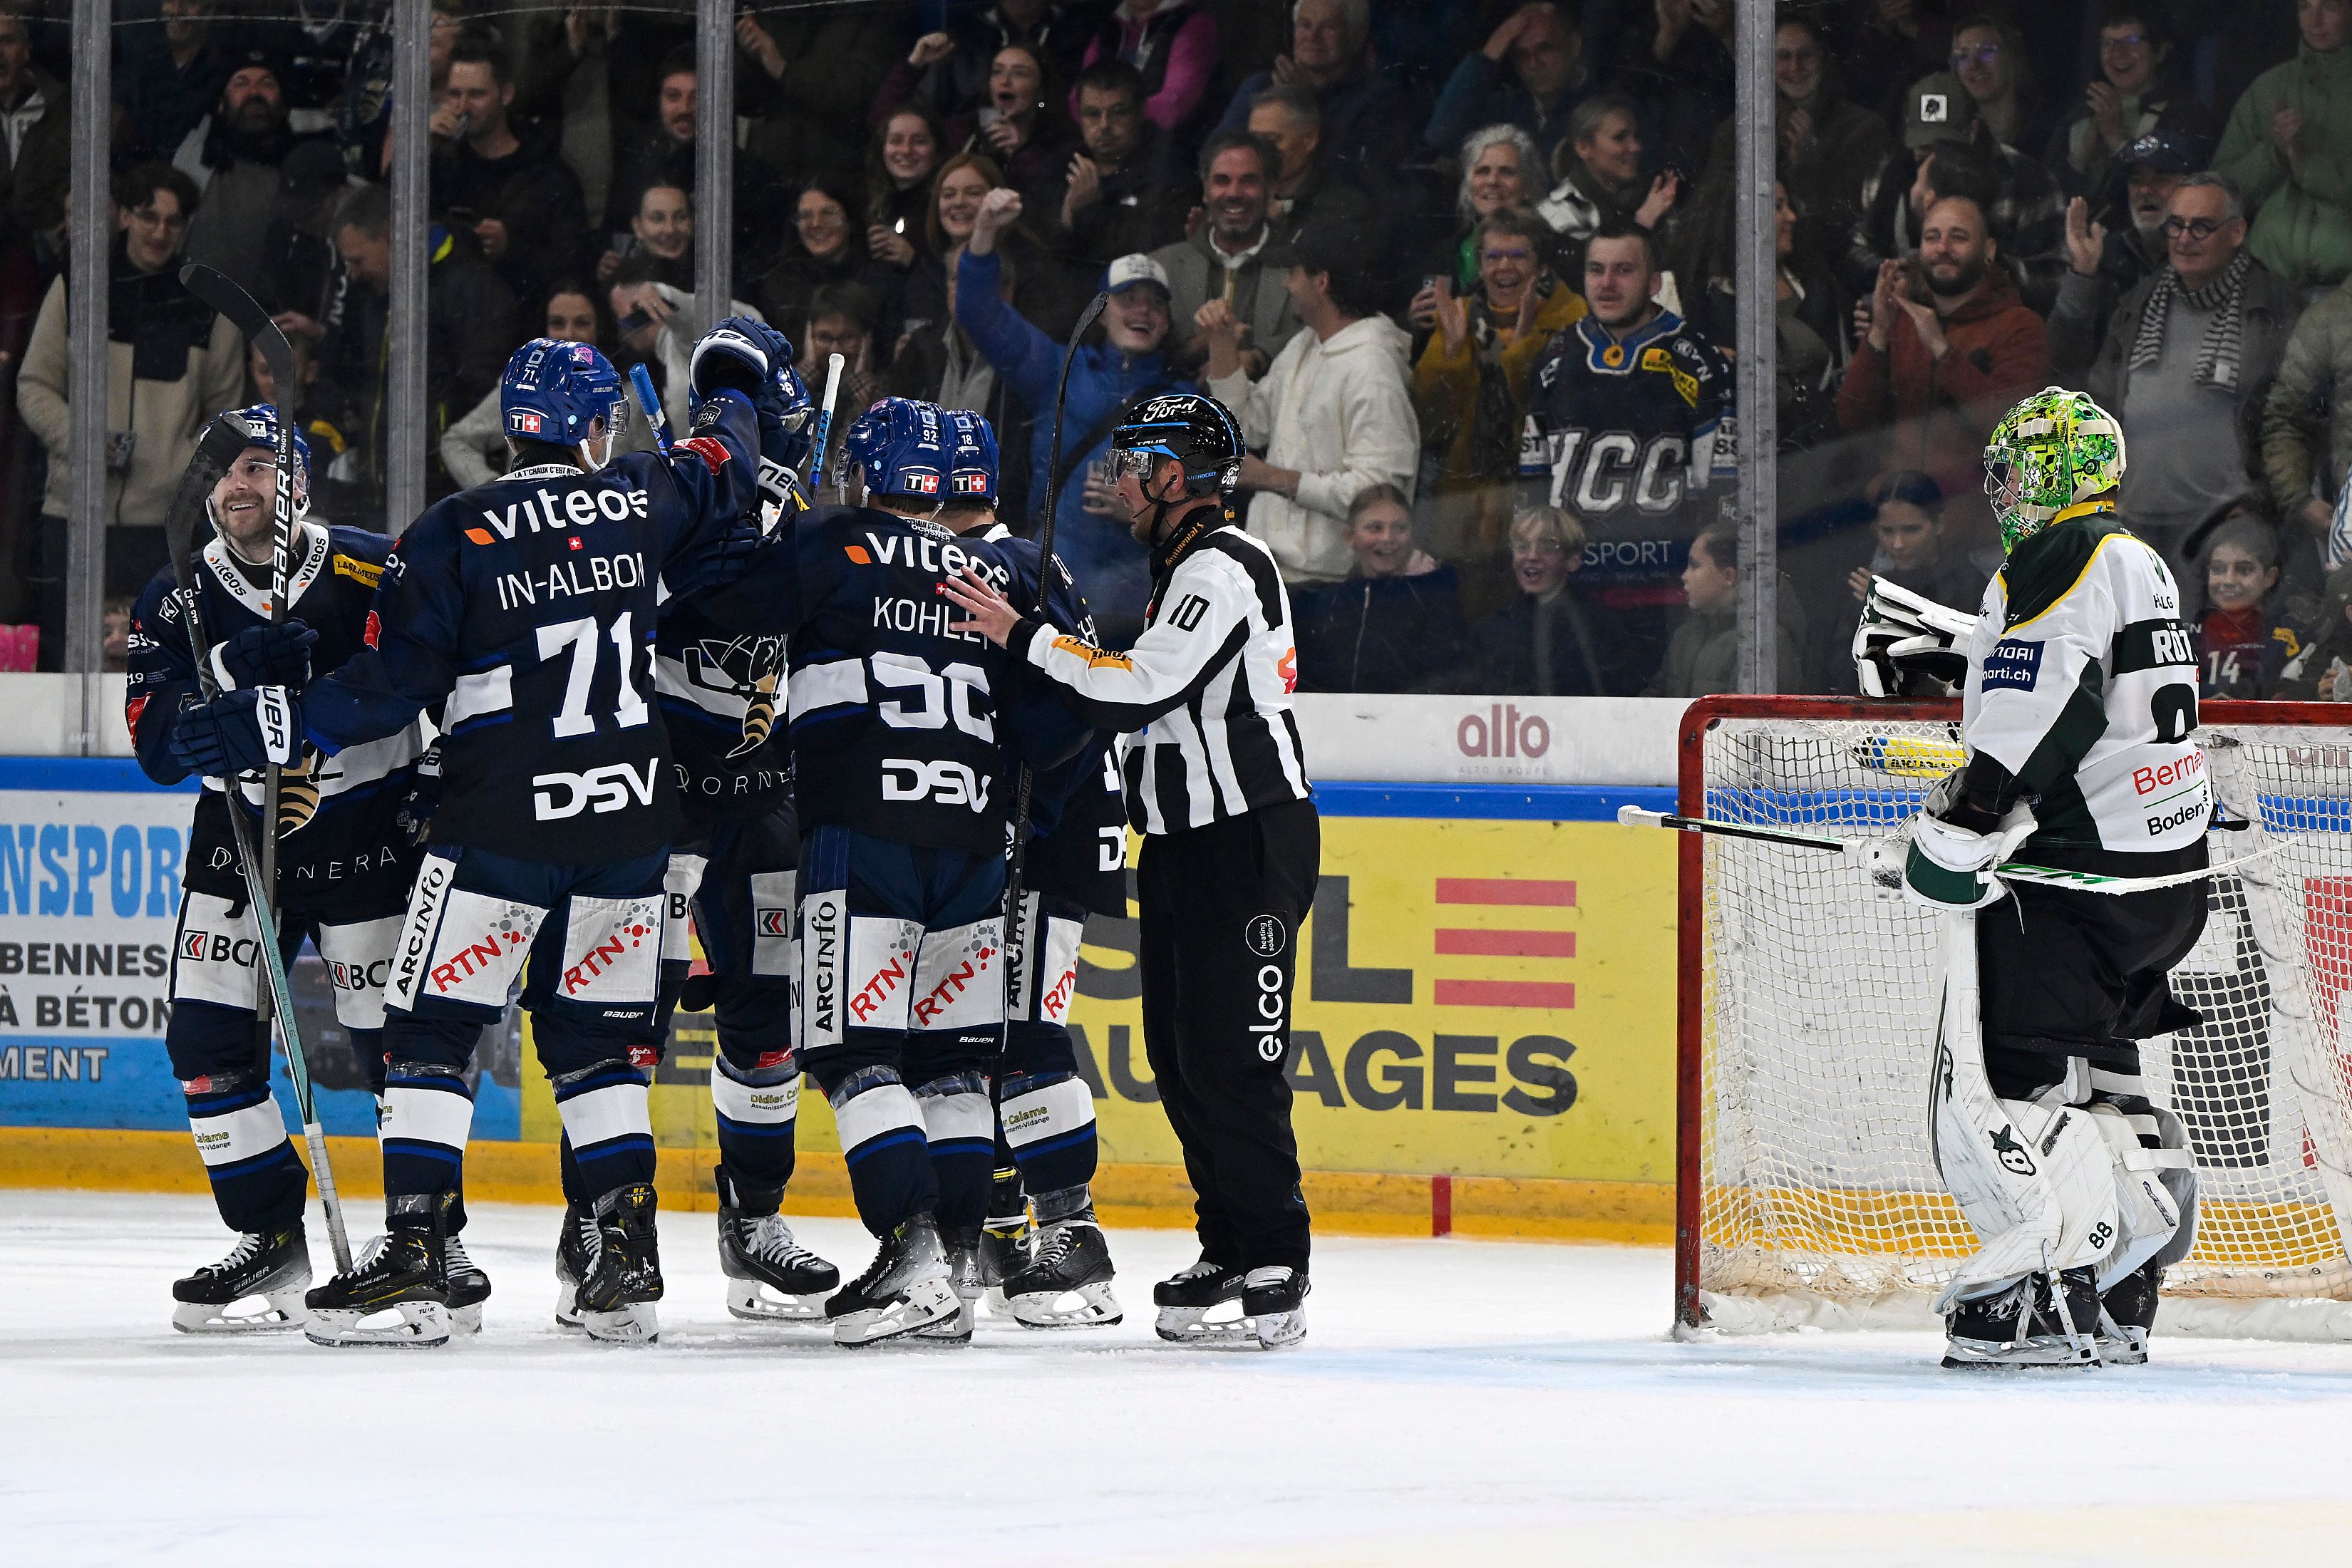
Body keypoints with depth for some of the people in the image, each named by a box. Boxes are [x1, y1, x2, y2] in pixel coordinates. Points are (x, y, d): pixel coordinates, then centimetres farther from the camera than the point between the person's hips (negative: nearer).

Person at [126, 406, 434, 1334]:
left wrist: (441, 803, -14)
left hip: (369, 831, -4)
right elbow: (158, 748, -13)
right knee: (206, 1035, -4)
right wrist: (230, 675, -28)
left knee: (394, 1037, -6)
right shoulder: (177, 602, -3)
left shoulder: (376, 576, -13)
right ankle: (268, 1242, 7)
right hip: (239, 832, 4)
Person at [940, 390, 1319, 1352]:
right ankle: (1229, 1249, 17)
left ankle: (1273, 1269, -13)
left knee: (1229, 1058, -13)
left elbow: (1142, 688, -24)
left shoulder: (1223, 569, -14)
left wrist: (1025, 638, -19)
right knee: (1179, 1054, 11)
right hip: (1190, 840, 11)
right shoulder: (1183, 566, 20)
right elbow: (1148, 701, 24)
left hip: (1248, 841, -11)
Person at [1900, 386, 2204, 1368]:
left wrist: (1969, 815, -25)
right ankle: (2123, 1291, 20)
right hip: (2170, 877, 10)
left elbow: (2044, 702, -23)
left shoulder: (2063, 560, -11)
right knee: (2092, 1077, 19)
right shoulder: (2143, 566, 20)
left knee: (1999, 1077, -11)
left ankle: (2053, 1292, -17)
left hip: (2080, 874, -10)